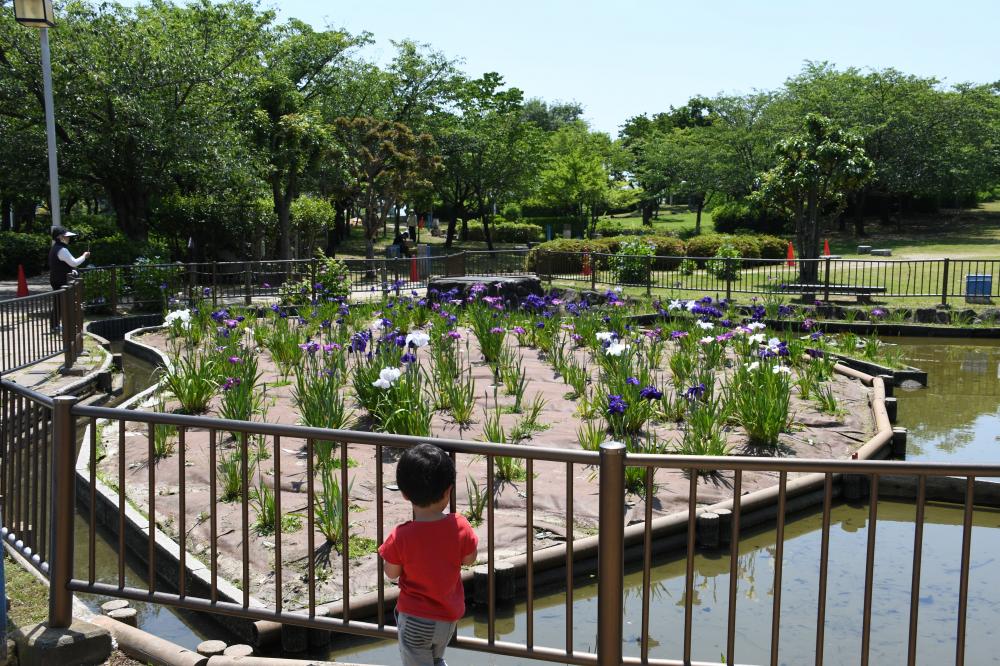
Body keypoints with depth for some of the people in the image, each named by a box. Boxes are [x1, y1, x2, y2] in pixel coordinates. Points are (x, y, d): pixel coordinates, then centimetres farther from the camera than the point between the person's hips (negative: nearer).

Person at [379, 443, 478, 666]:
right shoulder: (460, 526, -17)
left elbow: (391, 573, -9)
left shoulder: (401, 537, -23)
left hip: (415, 619, -4)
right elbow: (469, 559, -1)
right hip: (450, 616, 4)